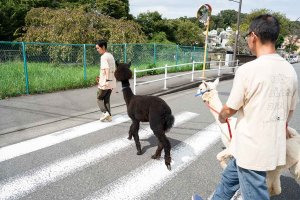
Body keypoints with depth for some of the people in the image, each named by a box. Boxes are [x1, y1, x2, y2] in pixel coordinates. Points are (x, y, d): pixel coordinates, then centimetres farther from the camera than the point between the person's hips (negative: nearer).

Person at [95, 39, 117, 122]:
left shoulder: (104, 57, -14)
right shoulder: (111, 56, 13)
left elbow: (107, 69, -25)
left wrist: (107, 80, -29)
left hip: (105, 83, -8)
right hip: (111, 82, 8)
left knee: (99, 98, 7)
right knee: (107, 99, 15)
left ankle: (105, 112, -5)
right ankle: (109, 116, 16)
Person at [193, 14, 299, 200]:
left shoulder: (247, 69, -21)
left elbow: (230, 109, -12)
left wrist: (222, 116, 11)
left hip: (251, 148, -7)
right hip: (274, 146, 7)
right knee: (230, 176, 26)